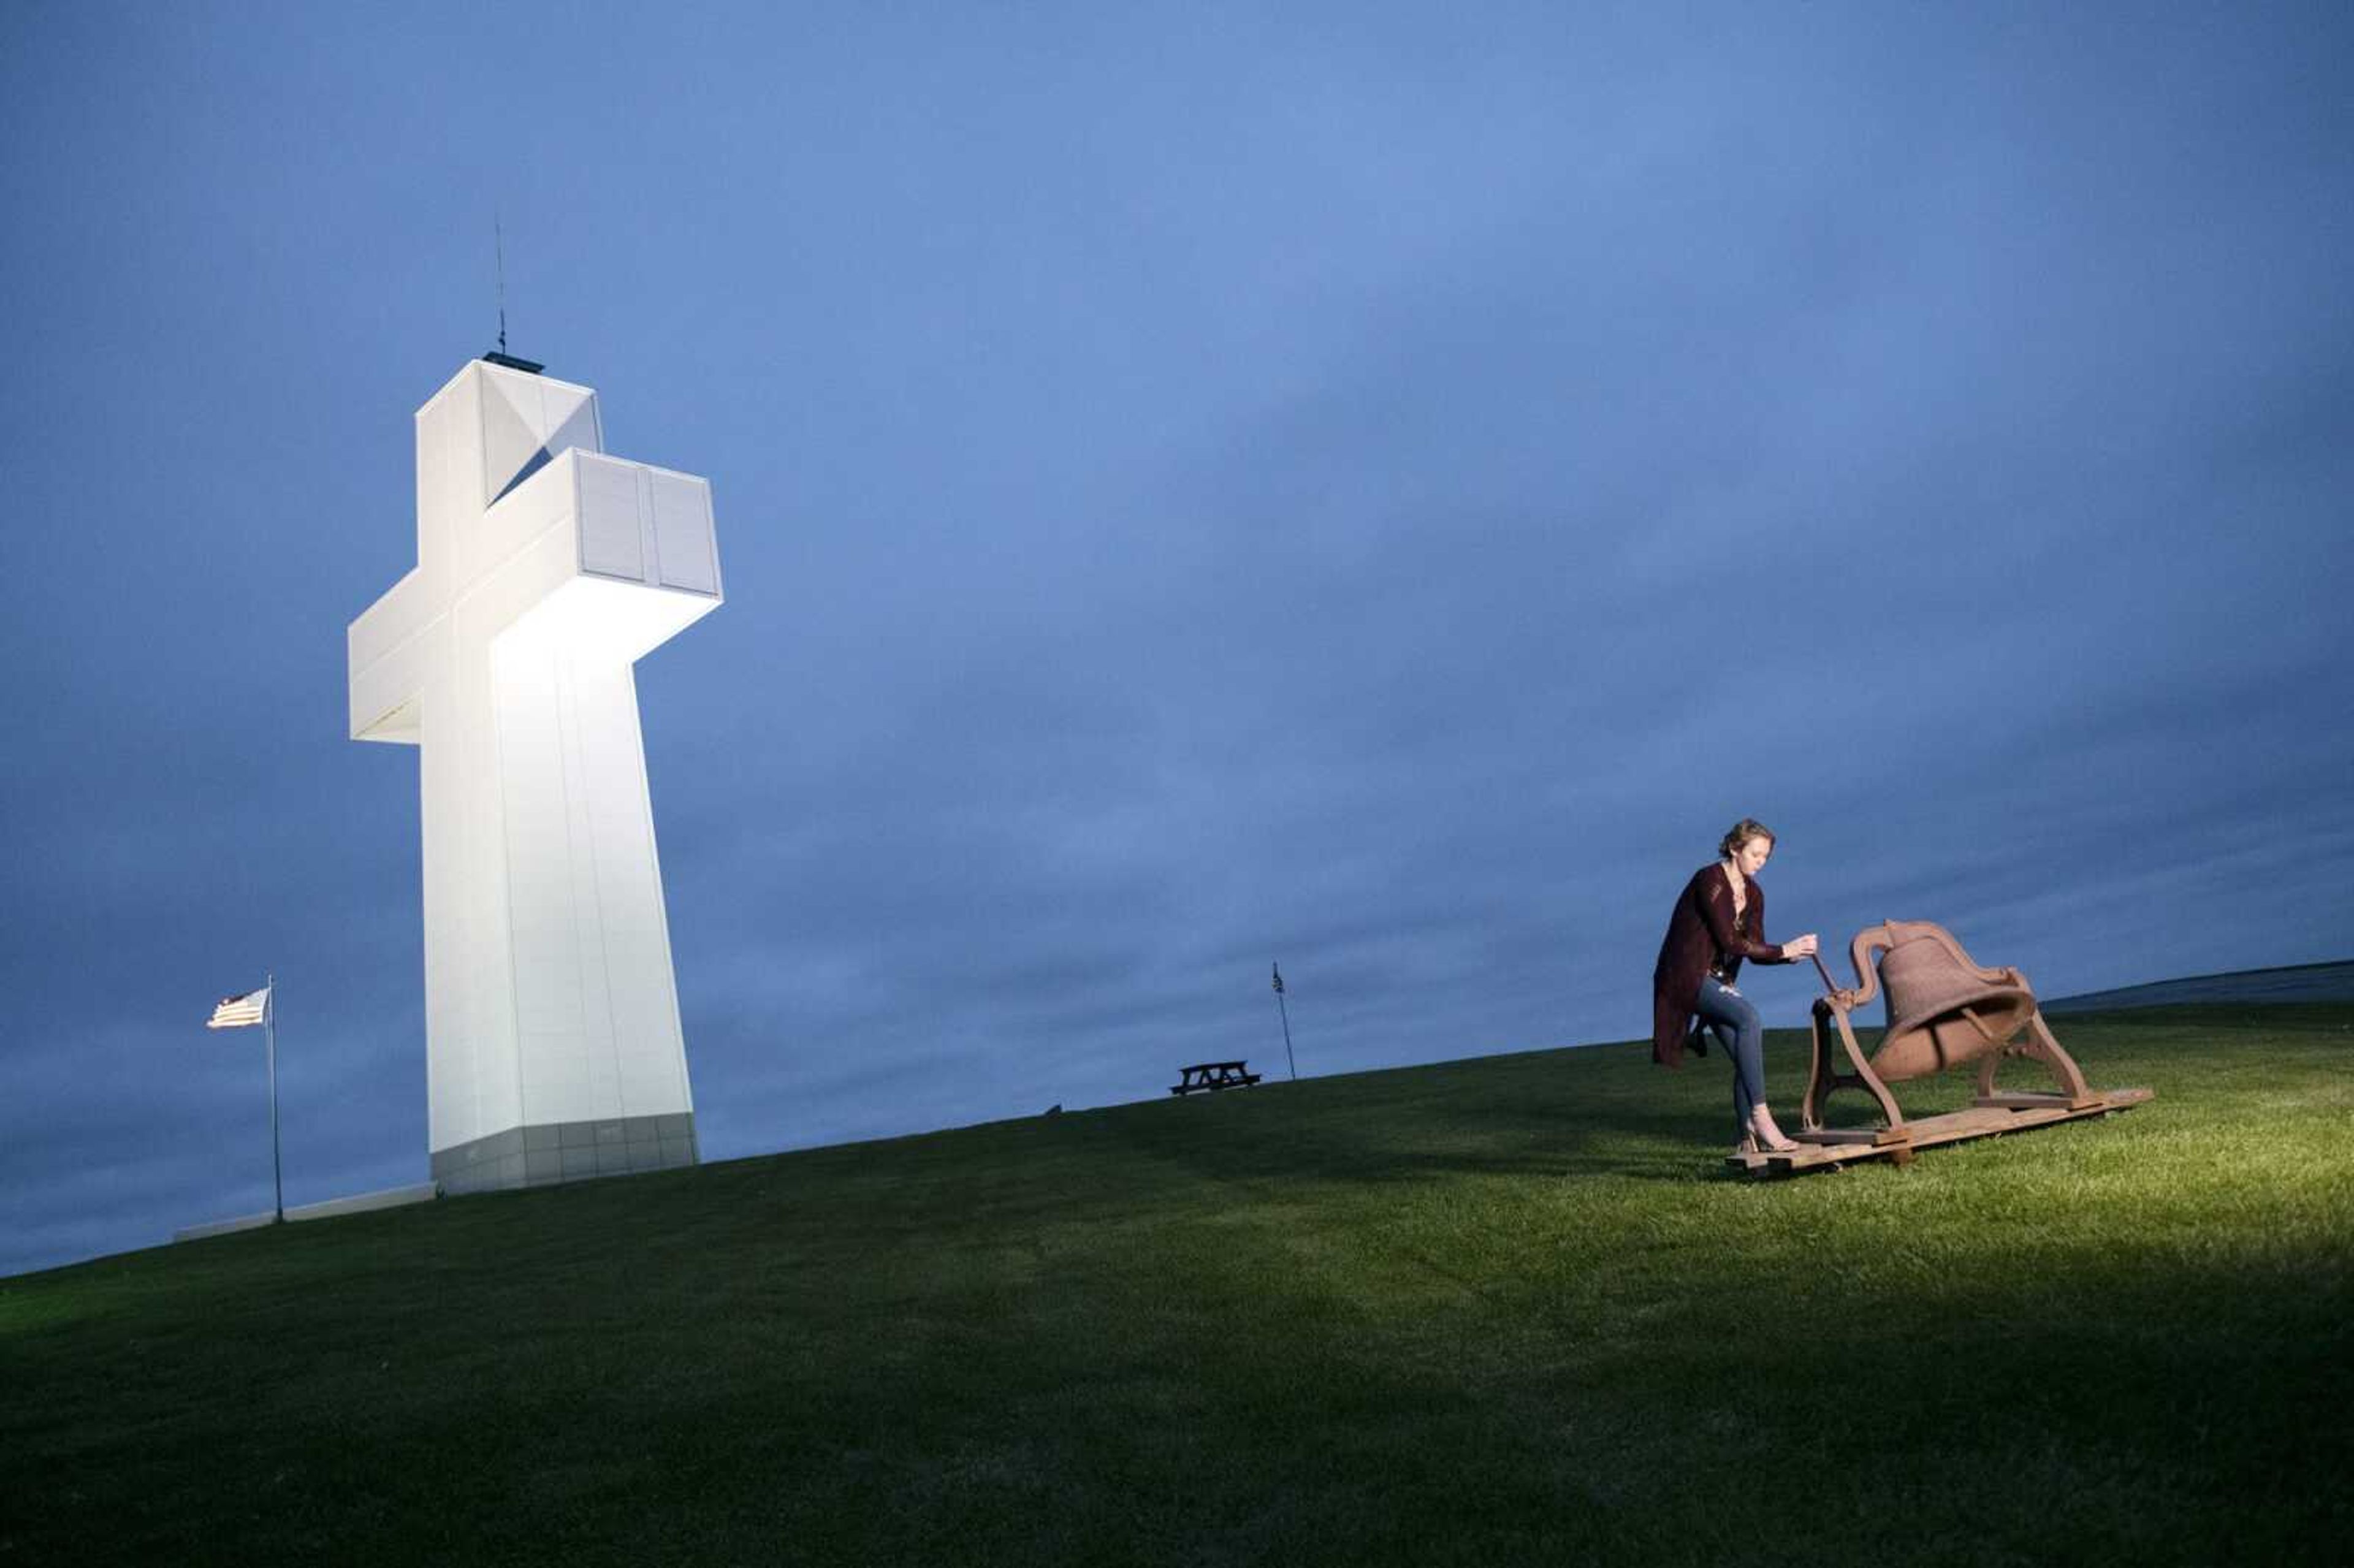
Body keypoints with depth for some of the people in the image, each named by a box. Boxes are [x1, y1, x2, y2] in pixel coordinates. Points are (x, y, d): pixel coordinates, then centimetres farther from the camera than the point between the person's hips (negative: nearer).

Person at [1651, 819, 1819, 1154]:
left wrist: (1793, 955, -12)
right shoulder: (1709, 880, -15)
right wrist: (1783, 950, -20)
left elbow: (1756, 949, 6)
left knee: (1746, 1056, -4)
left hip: (1717, 980, 9)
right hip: (1687, 976, -9)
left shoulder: (1753, 894, 10)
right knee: (1748, 1018, -30)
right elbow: (1730, 941, -22)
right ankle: (1760, 1114, -29)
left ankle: (1749, 1139, 2)